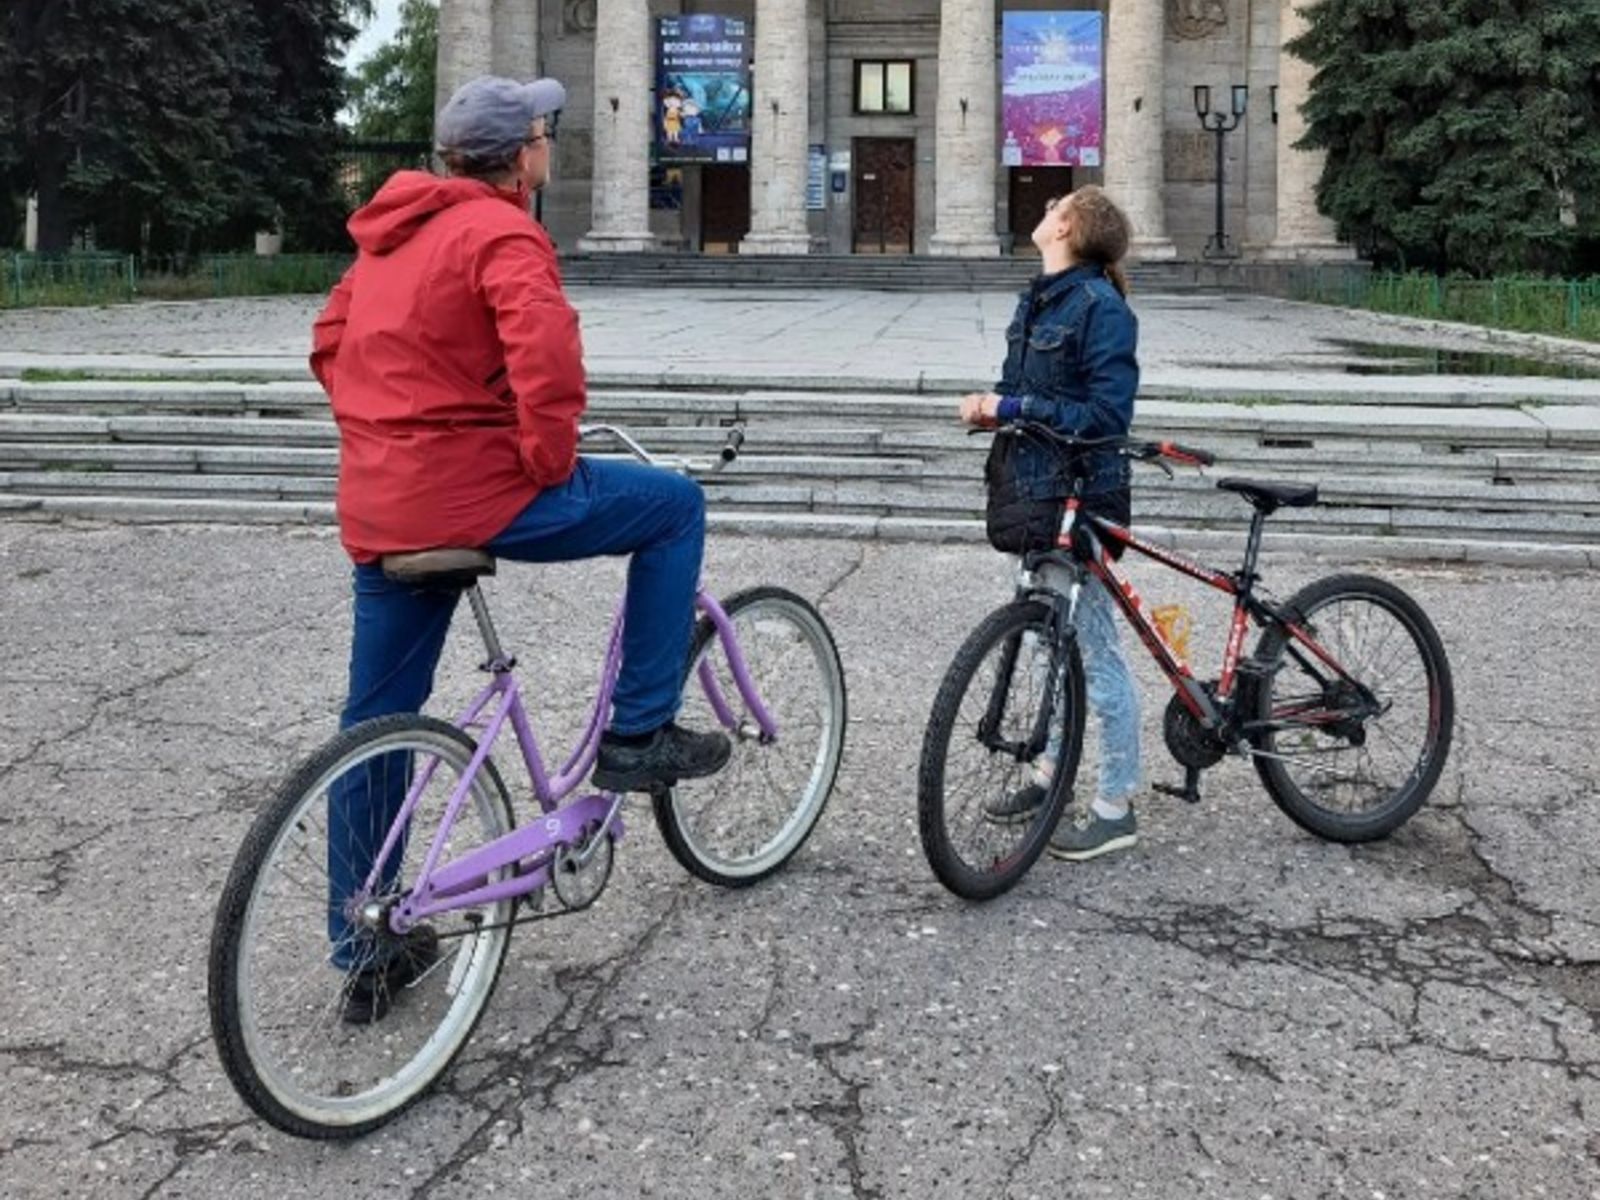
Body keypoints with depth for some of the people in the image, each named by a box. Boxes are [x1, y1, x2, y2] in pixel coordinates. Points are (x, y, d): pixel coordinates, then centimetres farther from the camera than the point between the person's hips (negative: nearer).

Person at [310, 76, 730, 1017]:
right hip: (474, 489, -9)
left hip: (378, 506, 9)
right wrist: (550, 456, -15)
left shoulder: (393, 232, 17)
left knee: (375, 722, 14)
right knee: (676, 506, 8)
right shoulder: (501, 232, -10)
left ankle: (364, 950, 23)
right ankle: (639, 736, 10)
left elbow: (330, 344, 25)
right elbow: (546, 351, -28)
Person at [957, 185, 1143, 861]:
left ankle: (1115, 809, 8)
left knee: (1095, 649, -2)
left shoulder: (1101, 306, -15)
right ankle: (1051, 772, 32)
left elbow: (1106, 414, -21)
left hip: (1085, 496, -9)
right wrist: (991, 406, -6)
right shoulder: (1039, 301, 11)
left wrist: (1015, 408, -23)